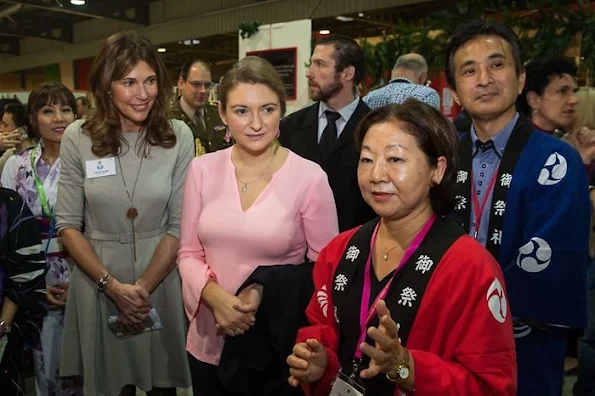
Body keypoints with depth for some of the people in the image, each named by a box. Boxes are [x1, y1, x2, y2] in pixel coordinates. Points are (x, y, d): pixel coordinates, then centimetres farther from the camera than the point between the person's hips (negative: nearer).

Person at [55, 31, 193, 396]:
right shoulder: (78, 138, -7)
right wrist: (113, 285, -13)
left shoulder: (178, 137, -8)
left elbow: (180, 224, -6)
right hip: (97, 279, 1)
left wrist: (143, 287, -12)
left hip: (161, 275, 0)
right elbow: (68, 225, -4)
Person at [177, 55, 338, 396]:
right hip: (210, 344, 3)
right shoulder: (202, 169, -2)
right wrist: (215, 296, -15)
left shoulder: (310, 177, -12)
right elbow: (189, 253, 2)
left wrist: (267, 292, -16)